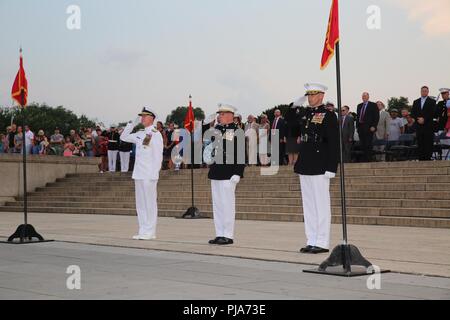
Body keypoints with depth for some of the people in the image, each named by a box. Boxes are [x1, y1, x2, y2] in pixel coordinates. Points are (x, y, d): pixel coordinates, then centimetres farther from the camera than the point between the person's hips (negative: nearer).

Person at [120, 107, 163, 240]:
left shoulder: (156, 134, -7)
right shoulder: (140, 134, 15)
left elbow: (158, 155, -11)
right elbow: (123, 137, 25)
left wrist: (154, 174, -16)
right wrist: (133, 123, 15)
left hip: (149, 174, -8)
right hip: (138, 173, 8)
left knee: (149, 203, -4)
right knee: (140, 203, 10)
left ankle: (149, 232, 0)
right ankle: (143, 231, 16)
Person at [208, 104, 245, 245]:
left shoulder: (237, 131, -7)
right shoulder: (216, 130, 15)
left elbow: (241, 154, -12)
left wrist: (237, 173, -16)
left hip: (228, 174, -7)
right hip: (215, 173, 7)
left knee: (227, 204, -4)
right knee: (217, 204, 10)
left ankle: (228, 236, 3)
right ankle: (219, 234, 17)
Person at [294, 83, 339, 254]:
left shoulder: (329, 115, -6)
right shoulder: (305, 115, 16)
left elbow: (334, 143, -12)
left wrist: (331, 168, -16)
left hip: (319, 168, -8)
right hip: (304, 167, 8)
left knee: (321, 205, -2)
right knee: (308, 205, 10)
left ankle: (322, 243, 3)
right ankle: (312, 241, 17)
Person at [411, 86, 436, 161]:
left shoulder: (432, 101, 6)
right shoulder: (416, 102, 18)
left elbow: (432, 113, -5)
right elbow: (412, 113, 11)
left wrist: (424, 119, -13)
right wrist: (418, 119, -7)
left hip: (428, 126, -3)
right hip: (419, 126, 3)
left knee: (428, 144, -7)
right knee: (420, 144, 1)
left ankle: (428, 159, -8)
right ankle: (421, 159, 3)